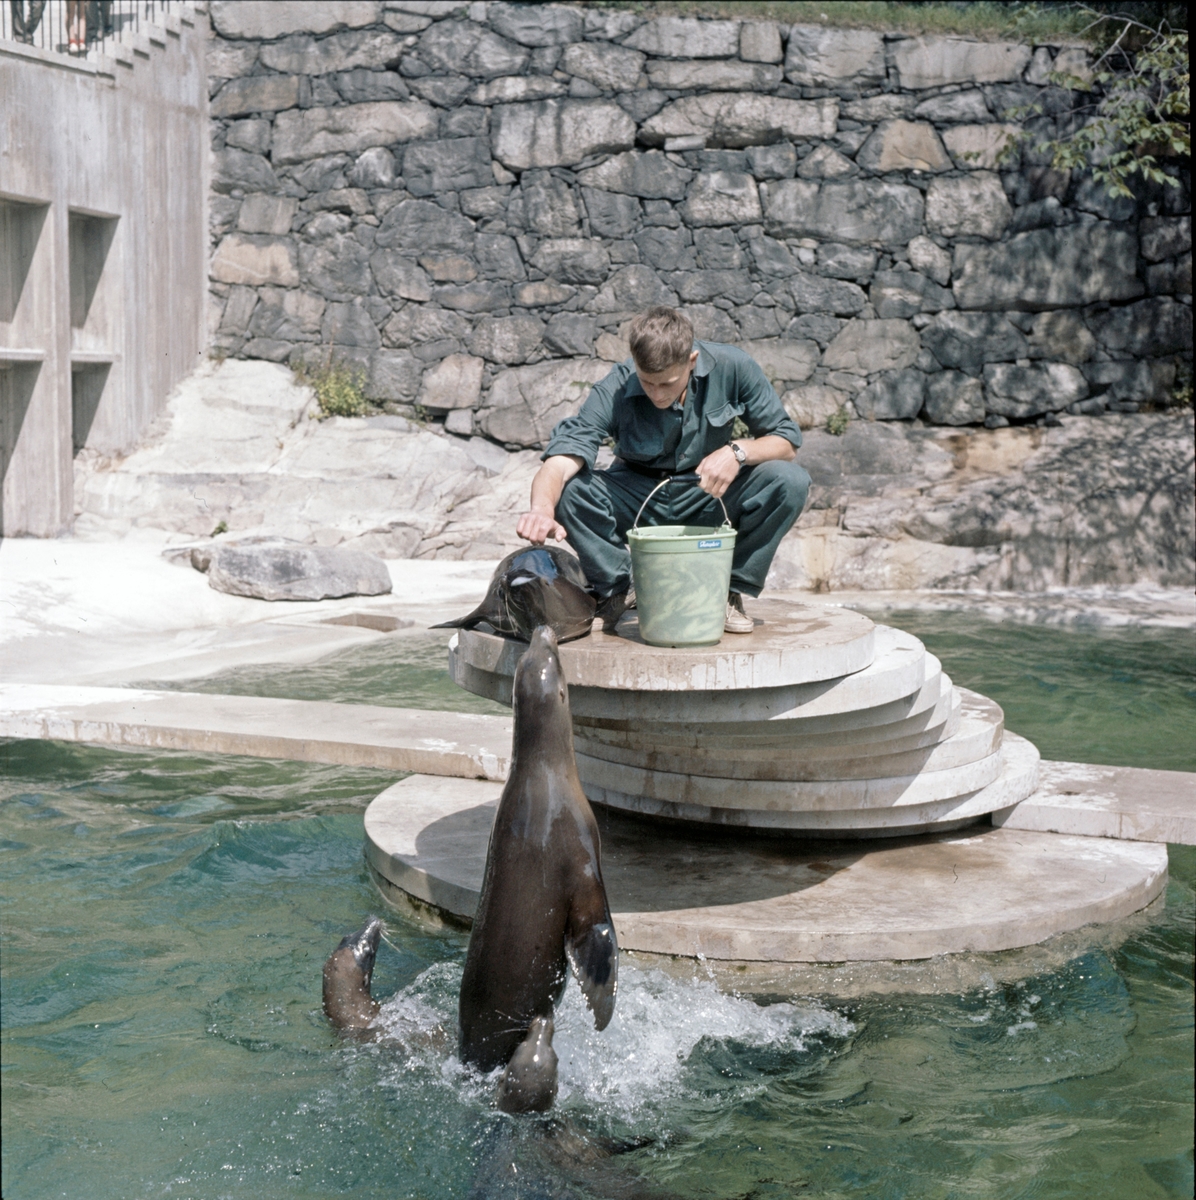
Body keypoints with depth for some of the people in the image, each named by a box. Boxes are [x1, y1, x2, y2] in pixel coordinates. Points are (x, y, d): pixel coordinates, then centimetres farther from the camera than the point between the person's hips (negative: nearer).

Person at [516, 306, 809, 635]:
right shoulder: (614, 391, -22)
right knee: (569, 490, -30)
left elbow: (787, 441, -10)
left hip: (710, 501, 1)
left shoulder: (731, 367, -17)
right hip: (639, 502, -1)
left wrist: (739, 451, -31)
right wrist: (542, 508, -55)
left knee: (790, 482, -27)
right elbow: (562, 458, -33)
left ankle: (731, 589, -8)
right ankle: (618, 592, -6)